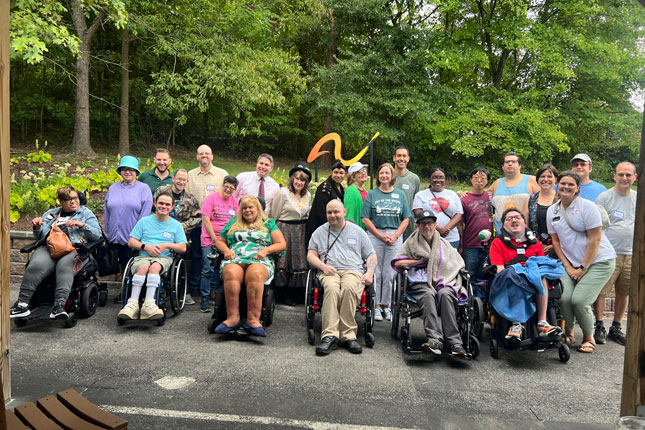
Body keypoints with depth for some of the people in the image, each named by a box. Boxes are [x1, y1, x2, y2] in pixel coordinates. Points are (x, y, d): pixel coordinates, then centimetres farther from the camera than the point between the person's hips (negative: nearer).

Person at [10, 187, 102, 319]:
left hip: (73, 248, -3)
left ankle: (59, 307, -49)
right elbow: (40, 237, 32)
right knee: (36, 266, -31)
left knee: (65, 266, -38)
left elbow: (97, 234, 8)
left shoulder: (85, 213, 21)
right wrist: (37, 227, 11)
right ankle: (22, 304, -32)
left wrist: (82, 224, -7)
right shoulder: (50, 214, 31)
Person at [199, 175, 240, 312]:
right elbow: (205, 219, -7)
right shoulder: (212, 198, -2)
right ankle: (205, 299, 2)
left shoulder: (235, 202, 10)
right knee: (208, 269, -6)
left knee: (220, 270, 8)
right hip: (209, 240, -4)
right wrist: (214, 239, -10)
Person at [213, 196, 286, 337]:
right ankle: (233, 318, -40)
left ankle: (253, 319, -44)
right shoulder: (233, 222, 29)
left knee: (255, 274, -39)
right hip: (234, 259, 2)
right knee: (231, 273, -37)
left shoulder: (268, 223, 23)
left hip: (259, 261, -1)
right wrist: (226, 250, 6)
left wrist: (266, 250, -4)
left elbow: (282, 244, 14)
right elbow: (219, 241, 29)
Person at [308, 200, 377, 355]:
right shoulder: (320, 232, 21)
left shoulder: (357, 231, 19)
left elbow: (371, 256, 18)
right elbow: (311, 255, 15)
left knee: (349, 288, -37)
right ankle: (330, 336, -40)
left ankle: (347, 335, -34)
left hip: (353, 271, 0)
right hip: (329, 272, 1)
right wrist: (323, 266, -6)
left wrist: (369, 273, -2)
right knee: (332, 288, -36)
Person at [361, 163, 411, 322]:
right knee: (375, 273, 0)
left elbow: (406, 219, 8)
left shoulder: (400, 195, 10)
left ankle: (386, 305, 14)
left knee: (390, 273, 3)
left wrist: (395, 236, -5)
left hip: (395, 237, 1)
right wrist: (381, 236, -8)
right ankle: (376, 306, 8)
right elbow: (366, 219, -1)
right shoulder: (372, 194, 5)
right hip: (375, 236, -1)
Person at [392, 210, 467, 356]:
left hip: (444, 281, 1)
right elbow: (397, 263, 7)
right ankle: (435, 340, -49)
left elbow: (458, 265, 17)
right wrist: (420, 261, 4)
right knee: (428, 295, -35)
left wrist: (443, 281, 1)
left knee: (445, 294, -34)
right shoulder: (412, 242, 18)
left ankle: (454, 342, -41)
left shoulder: (444, 243, 23)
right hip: (420, 284, -1)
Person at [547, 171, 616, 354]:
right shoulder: (552, 211, 7)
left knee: (579, 300, -17)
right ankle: (568, 333, 12)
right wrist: (568, 267, 0)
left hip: (599, 261, -4)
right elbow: (556, 241, 9)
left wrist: (583, 268, -12)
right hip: (571, 263, 4)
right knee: (563, 297, -16)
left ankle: (589, 337, 10)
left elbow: (595, 240, -13)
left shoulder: (587, 206, -10)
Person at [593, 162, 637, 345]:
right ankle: (599, 328, 8)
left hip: (632, 254, 5)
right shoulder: (605, 197, -4)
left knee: (624, 293, 10)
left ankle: (616, 328, 23)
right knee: (601, 291, -5)